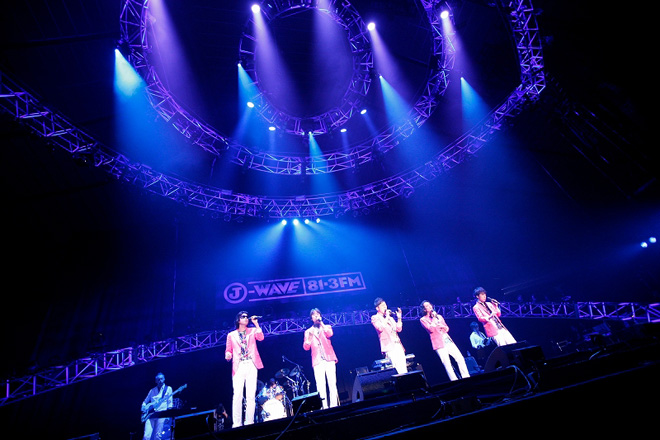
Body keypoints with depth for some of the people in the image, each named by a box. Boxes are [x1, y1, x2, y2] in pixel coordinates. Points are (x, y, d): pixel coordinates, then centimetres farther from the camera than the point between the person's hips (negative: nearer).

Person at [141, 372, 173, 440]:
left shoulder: (168, 389, 7)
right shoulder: (152, 390, 15)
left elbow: (170, 402, 3)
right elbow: (145, 401, 23)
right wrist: (144, 408, 2)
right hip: (151, 414, 3)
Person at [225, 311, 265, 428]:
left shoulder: (252, 330, 14)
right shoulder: (231, 335, 15)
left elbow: (261, 338, -4)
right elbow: (228, 350, 12)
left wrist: (256, 323, -7)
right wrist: (228, 355, -10)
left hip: (251, 365, 0)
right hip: (239, 366, 0)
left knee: (251, 395, -1)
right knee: (237, 395, -8)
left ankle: (249, 422, 6)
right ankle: (236, 423, -1)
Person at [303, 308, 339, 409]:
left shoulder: (326, 327, 15)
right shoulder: (308, 331, 16)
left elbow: (330, 334, -8)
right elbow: (306, 347, 6)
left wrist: (321, 323, -7)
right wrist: (310, 336, -9)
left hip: (329, 358, 0)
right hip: (317, 361, 0)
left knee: (332, 383, -6)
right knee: (320, 385, -7)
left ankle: (333, 406, 0)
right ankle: (324, 407, -3)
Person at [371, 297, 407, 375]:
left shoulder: (390, 317, 20)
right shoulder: (375, 318, 0)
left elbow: (399, 329, 16)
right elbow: (380, 328, -18)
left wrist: (399, 317, 7)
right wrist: (387, 317, -12)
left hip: (398, 345, 7)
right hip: (389, 347, -7)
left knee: (404, 369, 3)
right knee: (400, 370, -14)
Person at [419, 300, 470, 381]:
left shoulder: (439, 316, 16)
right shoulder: (423, 319, 0)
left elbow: (447, 328, 18)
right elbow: (431, 329, -13)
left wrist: (442, 326, -5)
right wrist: (434, 318, -7)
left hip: (448, 340, 5)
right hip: (439, 343, -5)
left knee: (460, 358, 0)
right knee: (447, 364, -8)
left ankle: (466, 378, 11)